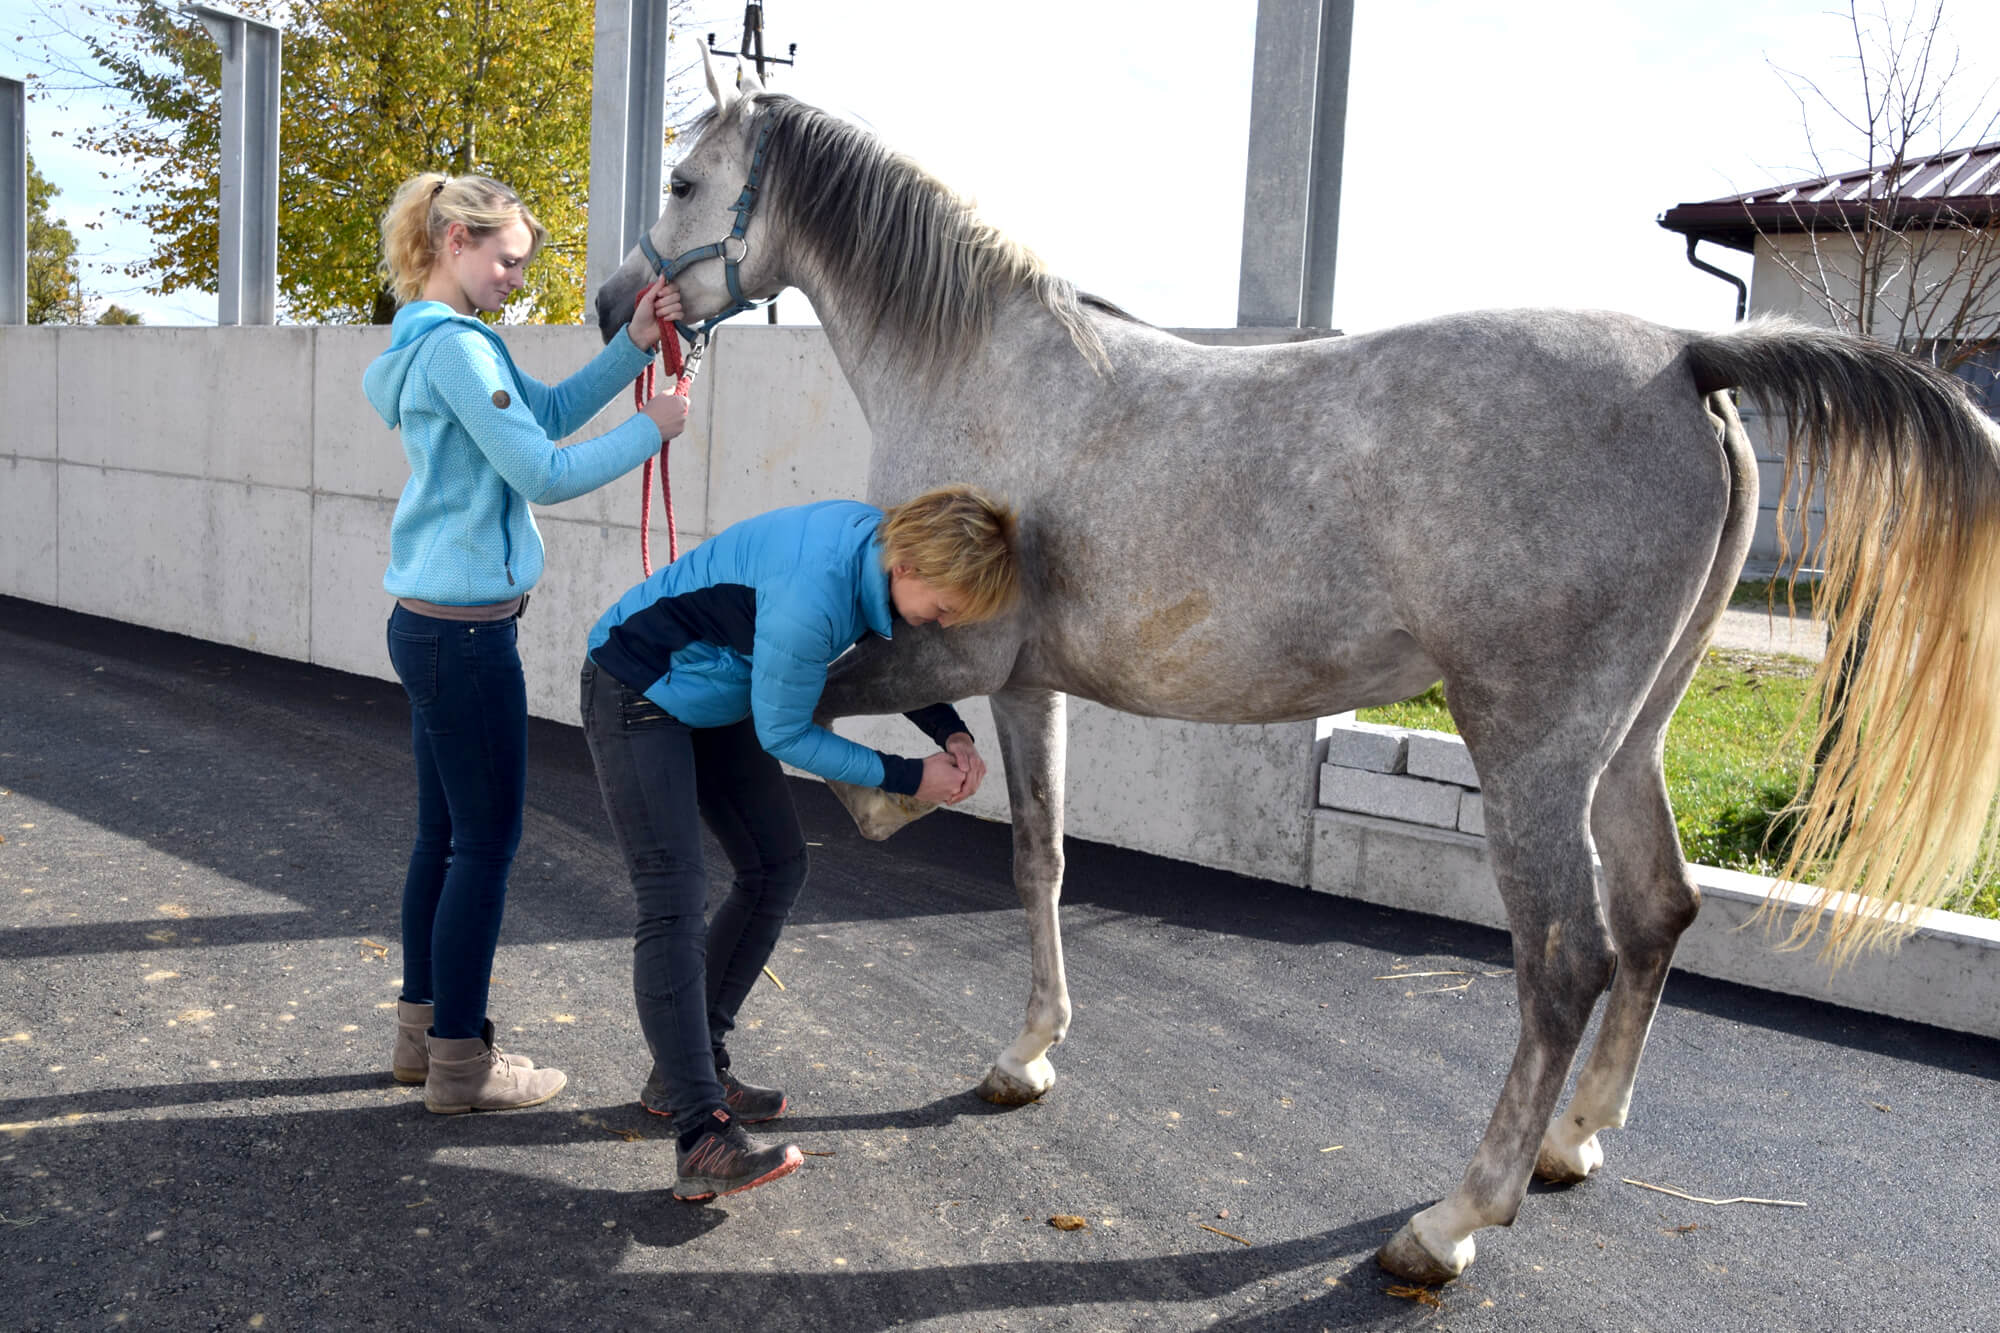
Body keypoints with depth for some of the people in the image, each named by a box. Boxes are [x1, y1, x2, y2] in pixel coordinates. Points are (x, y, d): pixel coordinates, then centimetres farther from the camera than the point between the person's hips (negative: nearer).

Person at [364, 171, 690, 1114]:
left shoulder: (439, 340, 15)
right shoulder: (458, 348, -16)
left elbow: (550, 409, 18)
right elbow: (545, 472, -19)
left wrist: (633, 346, 7)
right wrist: (650, 431, -8)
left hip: (430, 624, 10)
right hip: (465, 632, -10)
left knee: (443, 835, 17)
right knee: (486, 841, 0)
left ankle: (421, 1031, 28)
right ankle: (459, 1060, 11)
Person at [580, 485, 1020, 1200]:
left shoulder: (884, 545, -12)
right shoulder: (813, 592, -37)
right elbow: (783, 735, -23)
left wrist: (952, 733, -7)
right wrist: (908, 777, -19)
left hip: (717, 699, 10)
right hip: (637, 693, -9)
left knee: (777, 867, 9)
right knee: (673, 903, -16)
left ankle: (684, 1072, 18)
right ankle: (703, 1141, -18)